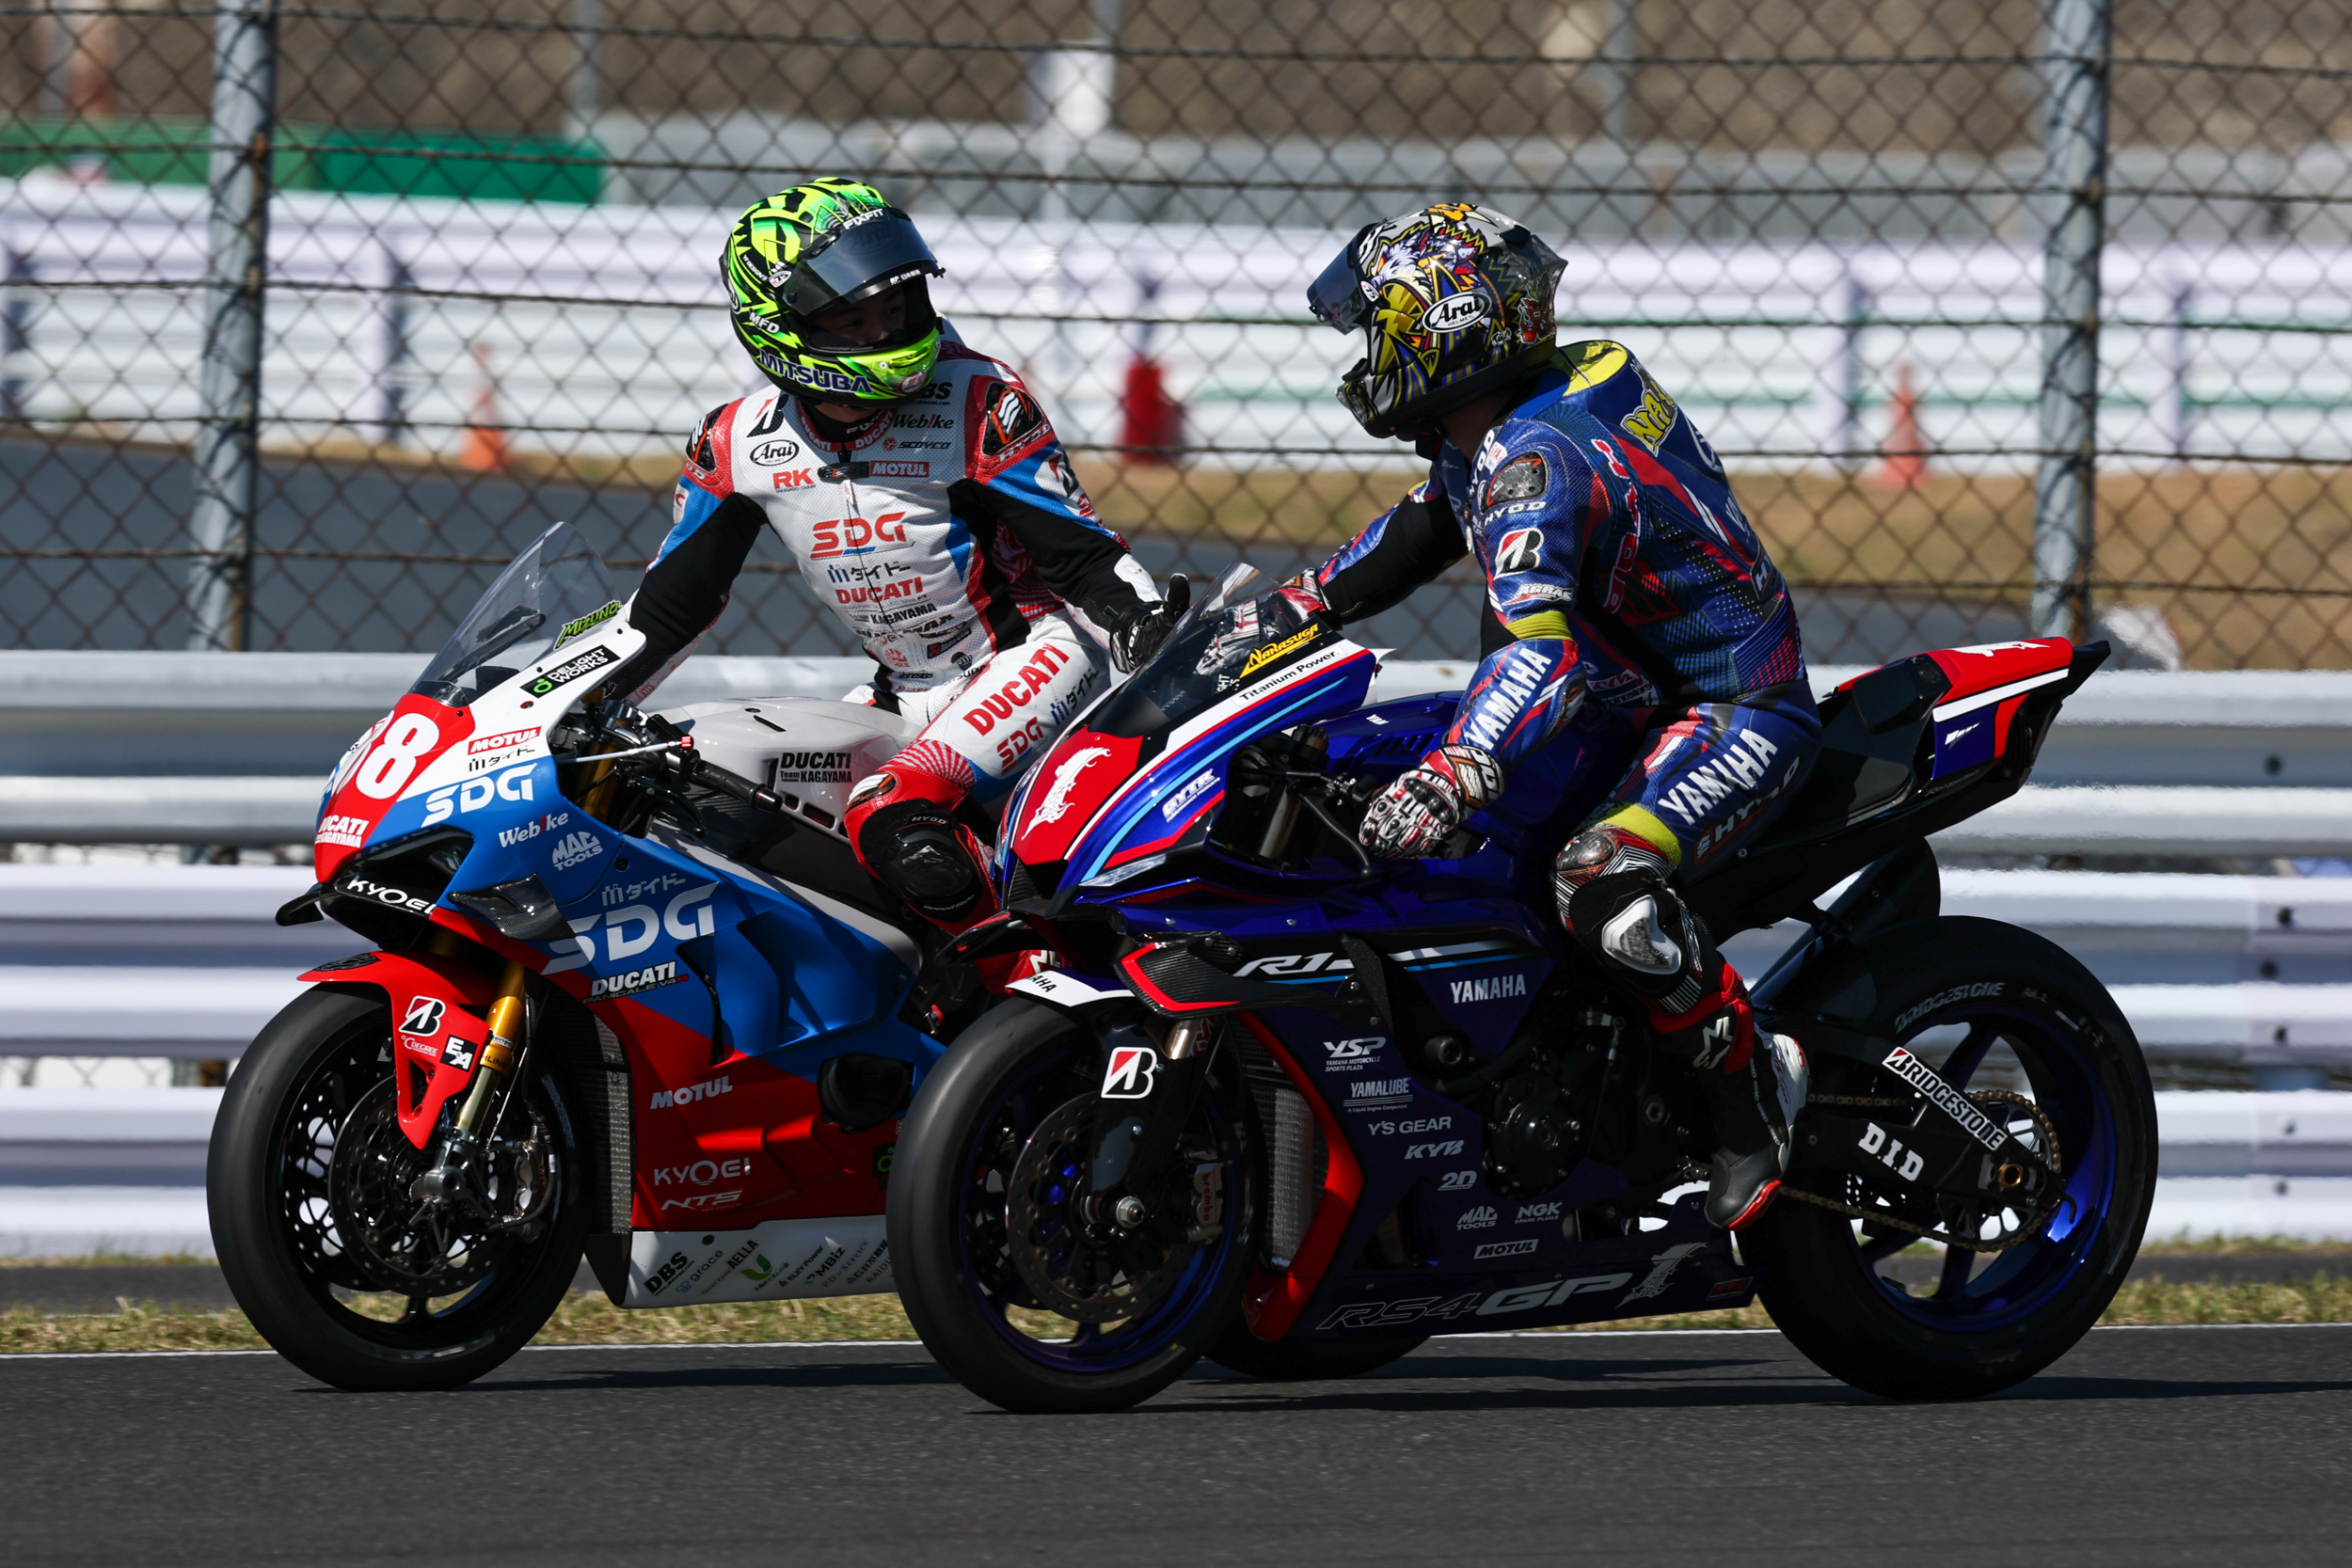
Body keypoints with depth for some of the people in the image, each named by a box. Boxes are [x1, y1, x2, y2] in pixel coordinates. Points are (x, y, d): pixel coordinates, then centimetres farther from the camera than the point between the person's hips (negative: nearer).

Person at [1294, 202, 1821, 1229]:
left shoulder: (1536, 460, -27)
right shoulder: (1492, 433, 5)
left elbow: (1539, 647, -41)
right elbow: (1418, 534, 24)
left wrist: (1449, 780, -54)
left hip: (1735, 717, -11)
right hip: (1651, 699, 11)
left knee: (1600, 883, -36)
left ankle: (1754, 1099, -20)